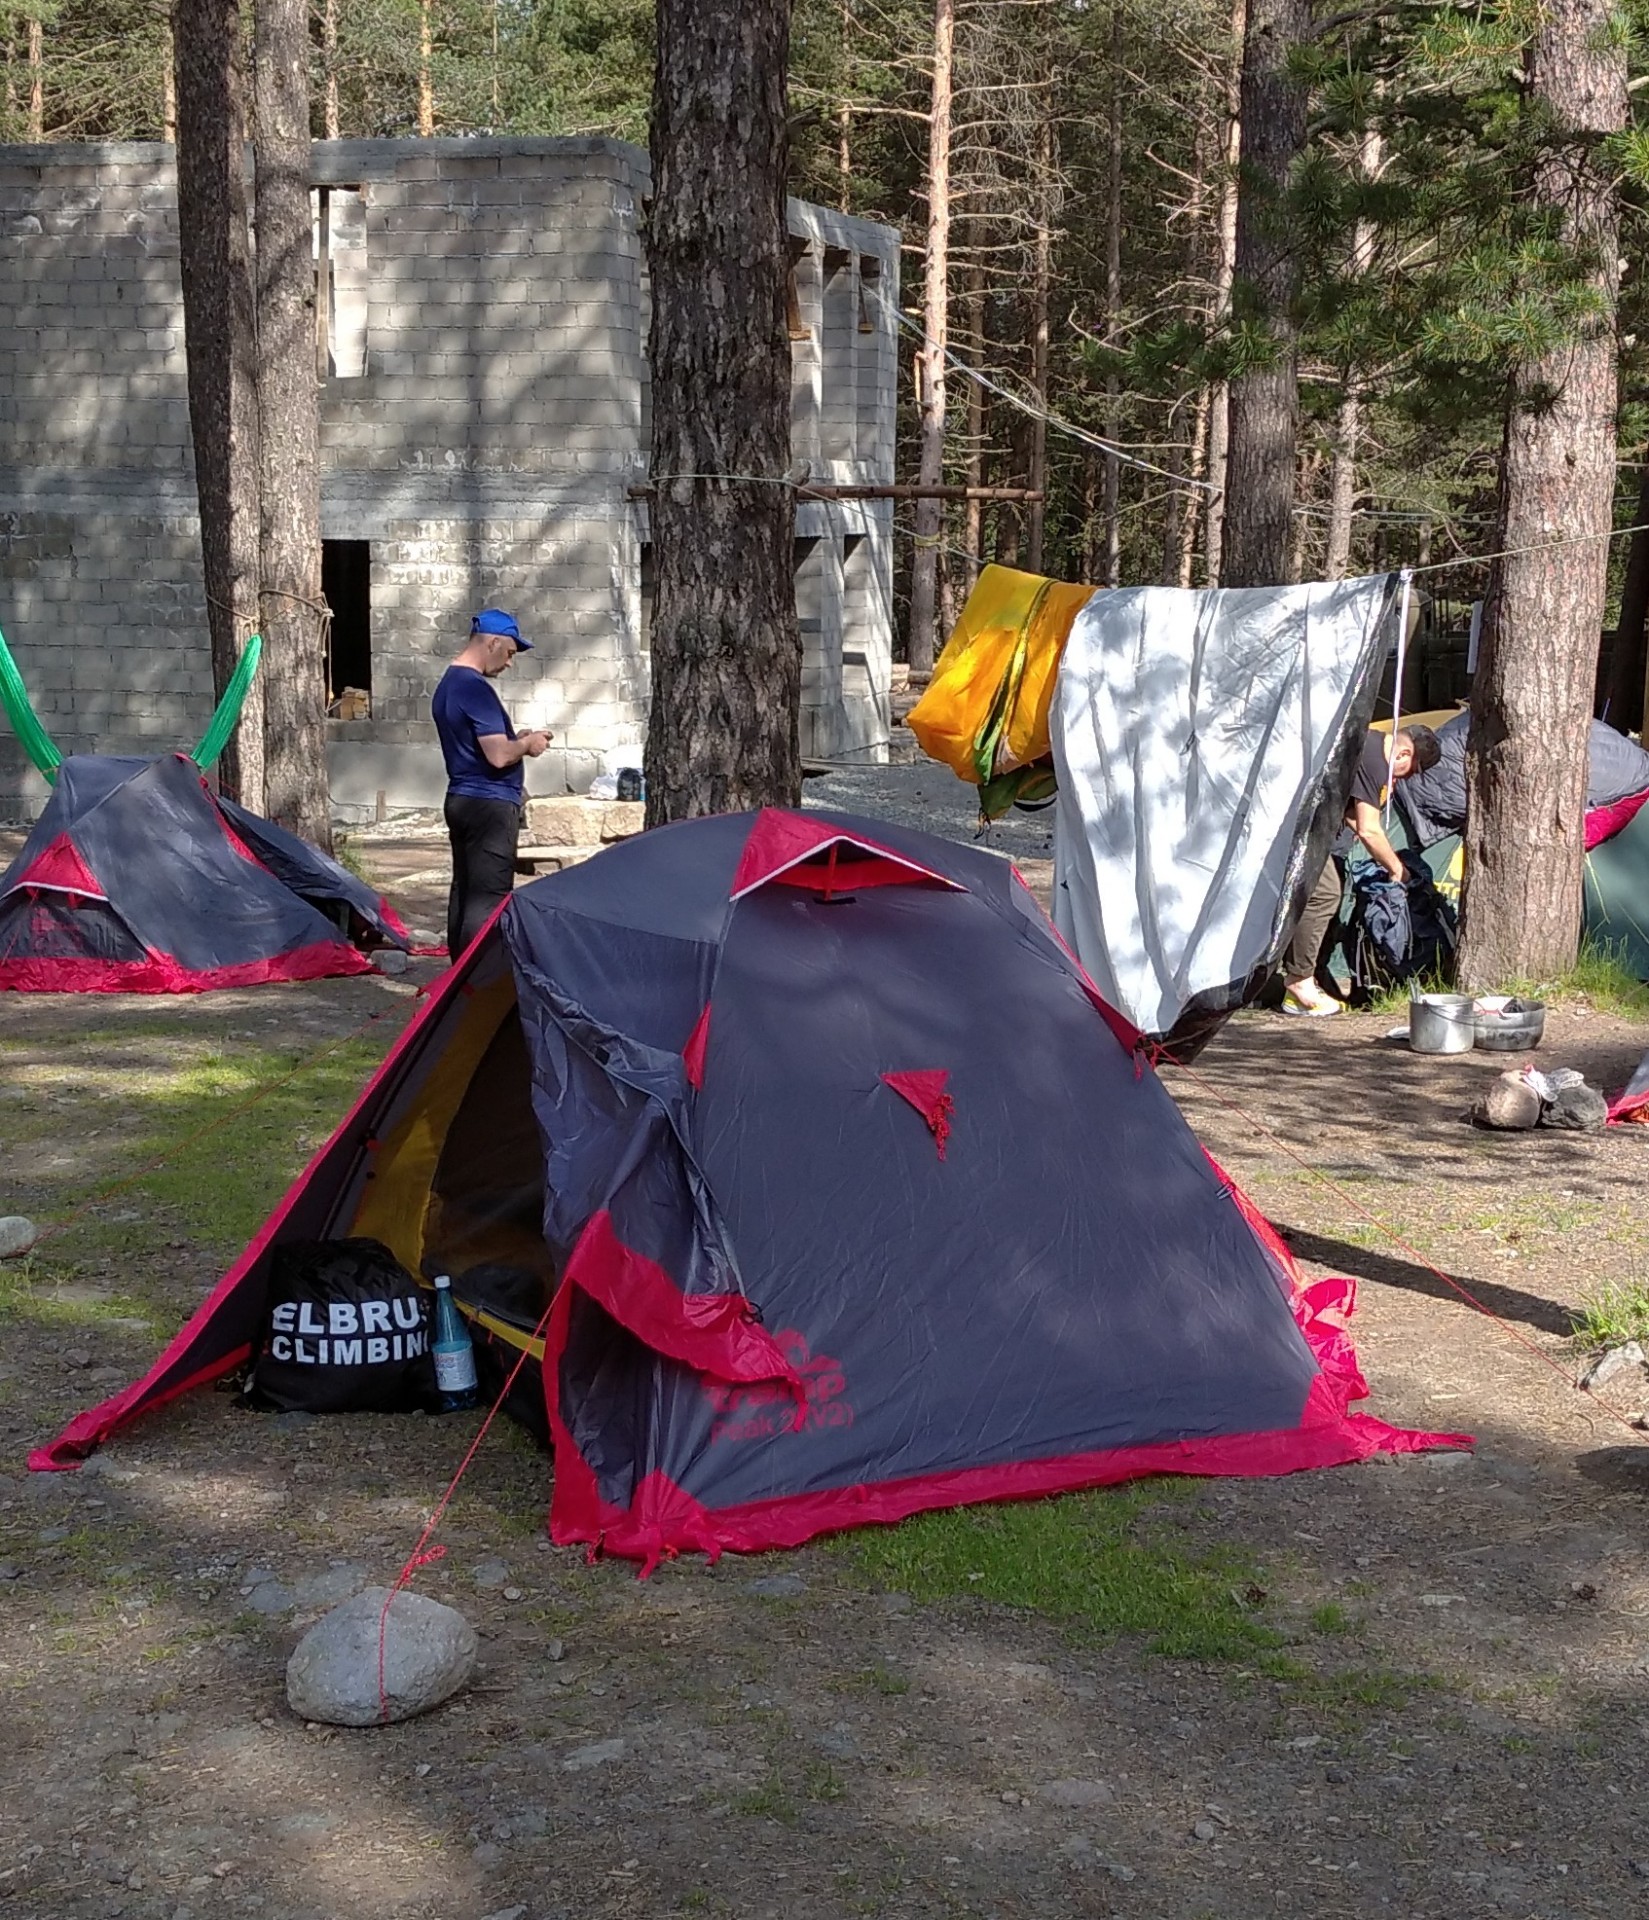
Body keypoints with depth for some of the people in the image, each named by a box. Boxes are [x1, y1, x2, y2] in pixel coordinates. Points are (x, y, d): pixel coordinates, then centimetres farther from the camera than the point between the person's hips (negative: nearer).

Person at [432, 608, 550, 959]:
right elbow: (498, 756, -23)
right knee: (489, 898, -9)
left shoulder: (447, 685, 14)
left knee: (463, 890, 12)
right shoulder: (477, 689, -18)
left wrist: (516, 739, 15)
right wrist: (527, 744, -5)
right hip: (490, 804, -10)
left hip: (459, 798, 10)